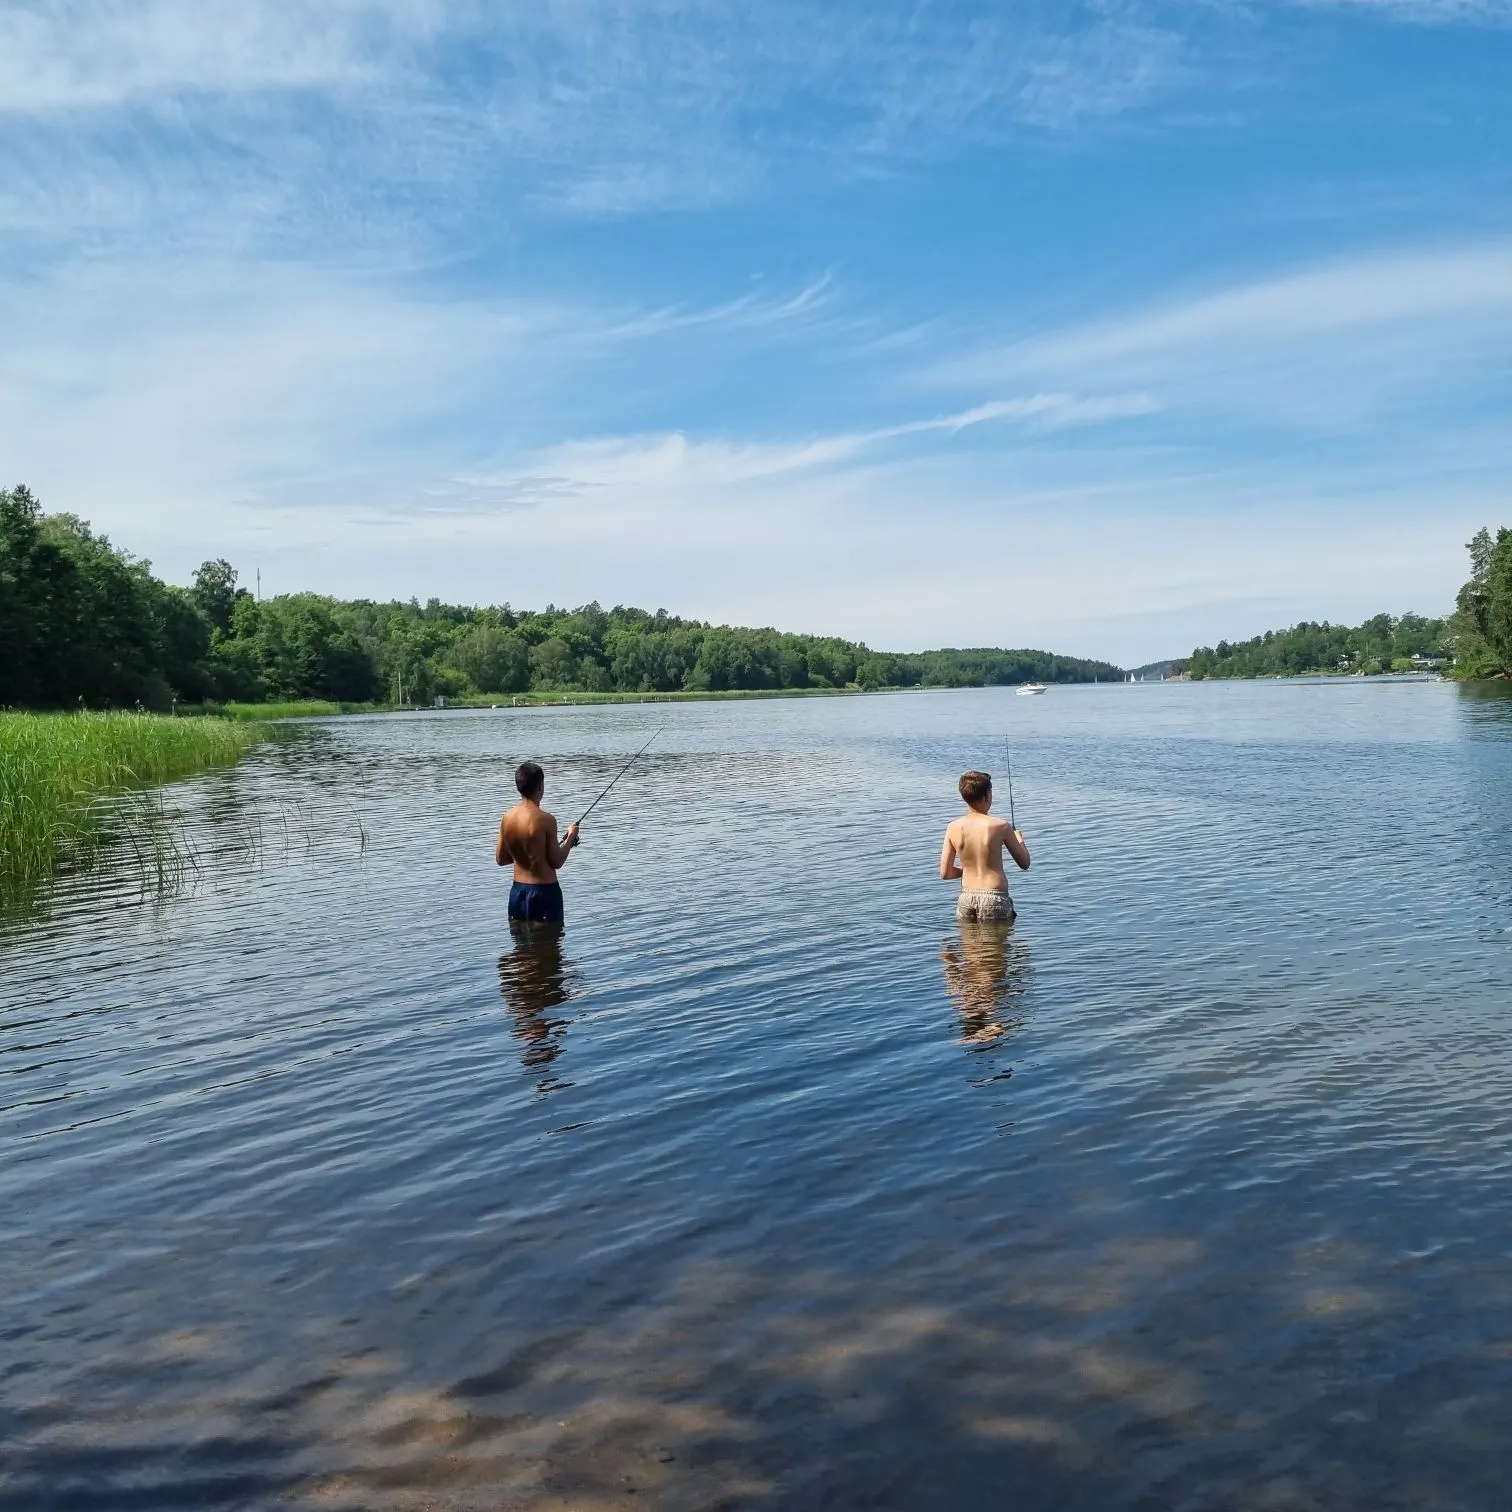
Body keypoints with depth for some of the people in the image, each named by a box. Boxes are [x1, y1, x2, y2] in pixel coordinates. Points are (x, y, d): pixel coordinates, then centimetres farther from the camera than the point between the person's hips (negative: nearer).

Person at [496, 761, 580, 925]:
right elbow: (557, 862, -13)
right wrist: (570, 837, 2)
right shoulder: (546, 819, -18)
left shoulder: (507, 818, 1)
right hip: (544, 891, -6)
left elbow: (500, 859, 11)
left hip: (517, 890, 6)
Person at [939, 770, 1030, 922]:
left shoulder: (953, 827, -2)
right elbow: (1025, 864, 2)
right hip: (994, 898, -4)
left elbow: (945, 874, 1)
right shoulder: (1000, 826, -10)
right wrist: (1019, 838, 21)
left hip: (966, 898, 4)